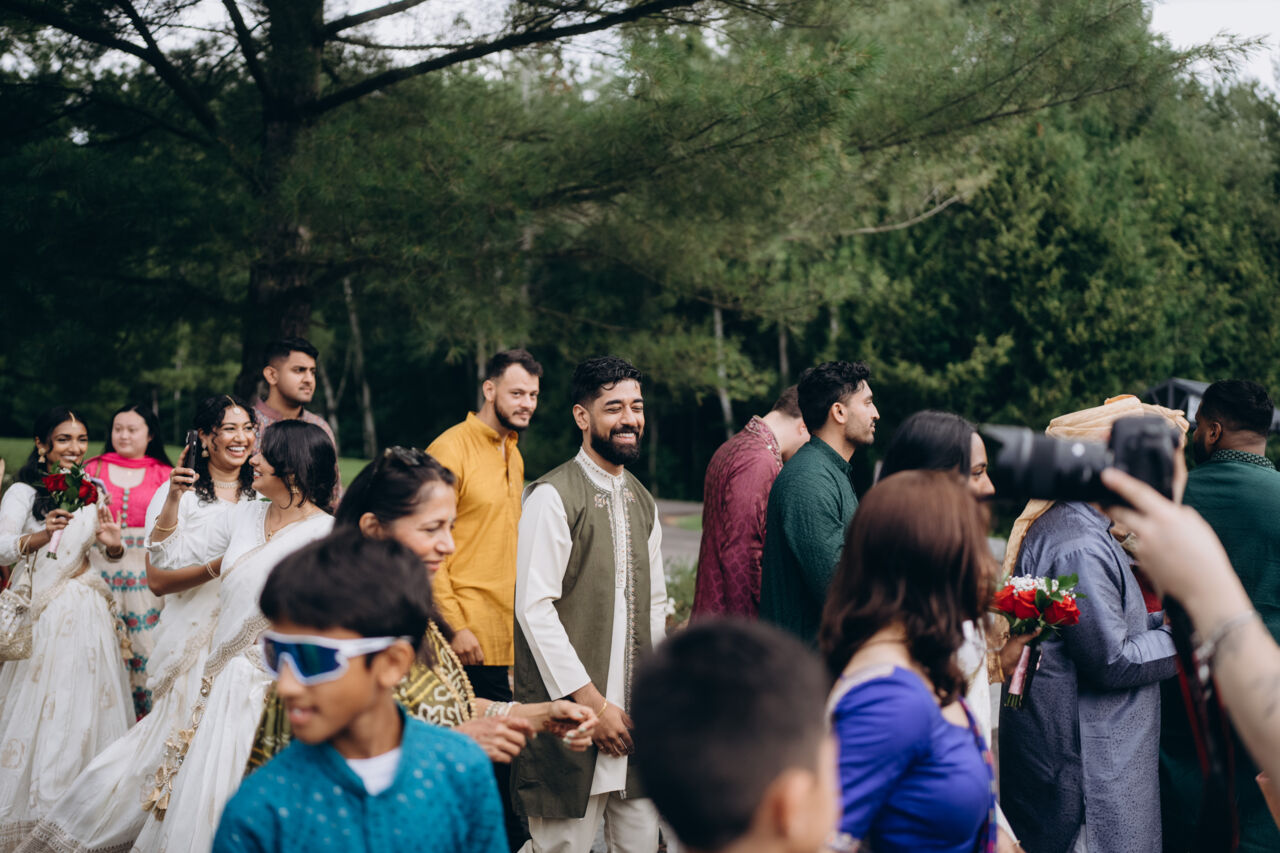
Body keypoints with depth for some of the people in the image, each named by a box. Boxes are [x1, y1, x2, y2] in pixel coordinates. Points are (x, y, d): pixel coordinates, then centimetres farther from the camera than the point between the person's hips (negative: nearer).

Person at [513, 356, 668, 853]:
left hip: (635, 718, 7)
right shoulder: (553, 496, -10)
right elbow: (534, 607, -15)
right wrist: (592, 702, -15)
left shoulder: (643, 503, 14)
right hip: (572, 713, -7)